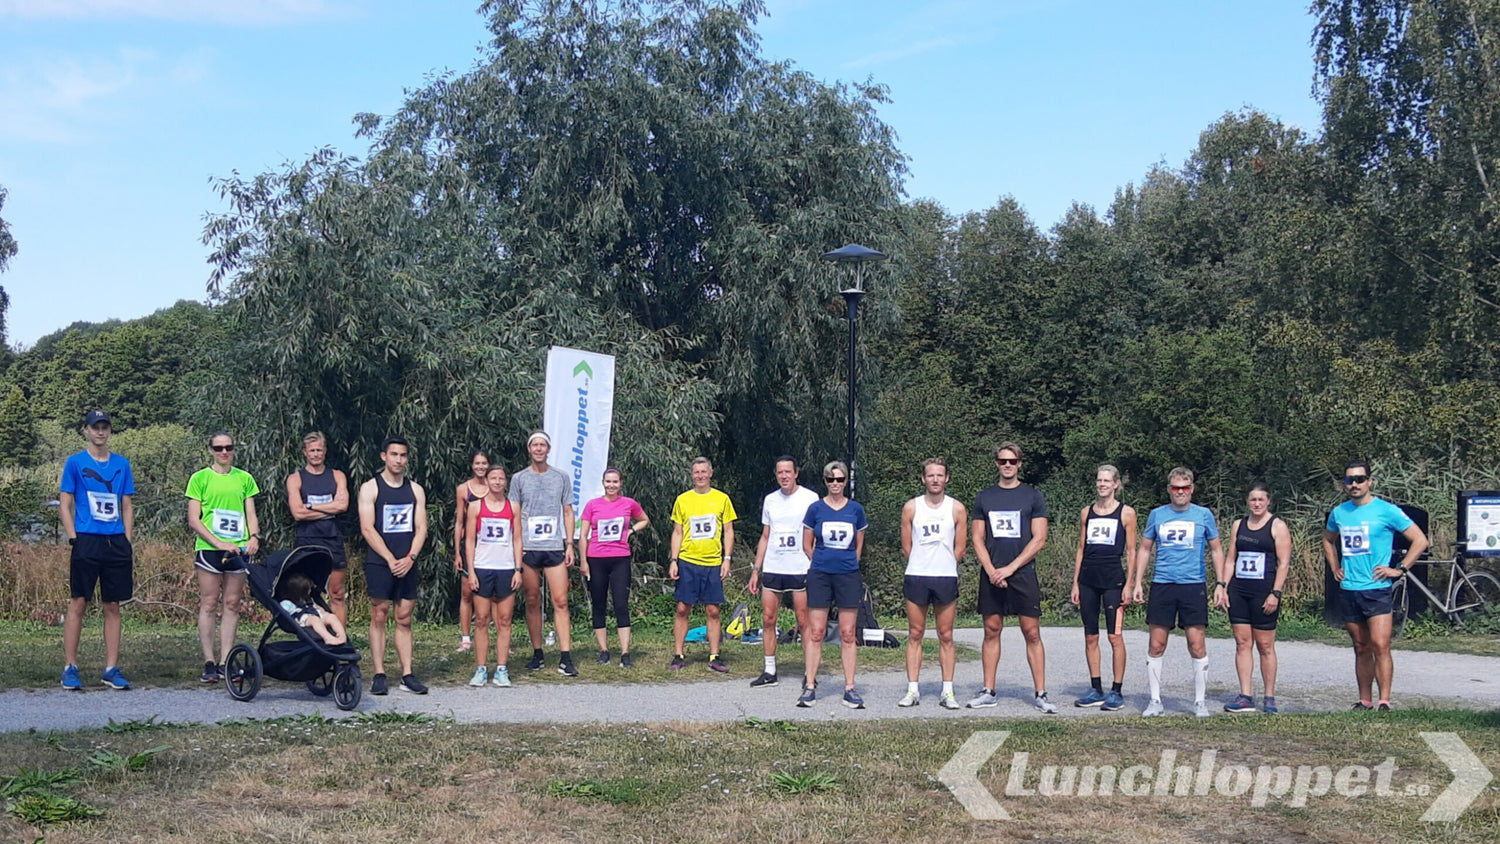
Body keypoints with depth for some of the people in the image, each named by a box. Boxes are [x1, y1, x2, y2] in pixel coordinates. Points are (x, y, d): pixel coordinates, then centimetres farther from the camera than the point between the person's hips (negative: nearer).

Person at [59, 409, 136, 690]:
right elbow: (64, 506, 1)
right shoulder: (75, 462, 2)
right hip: (86, 541, -3)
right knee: (79, 603, -2)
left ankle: (112, 669, 9)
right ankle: (70, 668, 3)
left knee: (112, 606, 5)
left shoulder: (122, 464, 11)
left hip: (116, 542, 3)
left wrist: (127, 541, 6)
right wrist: (74, 539, -9)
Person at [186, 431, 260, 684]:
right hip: (208, 548, -3)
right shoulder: (200, 478, 3)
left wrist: (254, 537, -7)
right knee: (208, 604, -3)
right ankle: (209, 663, 0)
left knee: (232, 605, 3)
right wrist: (219, 543, -13)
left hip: (238, 549, 3)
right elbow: (193, 520, -2)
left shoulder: (244, 478, 13)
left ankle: (225, 662, 7)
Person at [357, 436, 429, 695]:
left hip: (407, 564, 3)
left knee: (404, 620, 5)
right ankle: (379, 675, 1)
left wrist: (410, 558, -9)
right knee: (379, 617, -2)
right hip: (379, 564, -3)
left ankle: (407, 675, 5)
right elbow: (367, 529, -7)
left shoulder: (416, 490, 11)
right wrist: (391, 560, -15)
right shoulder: (370, 488, -1)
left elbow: (421, 528, 7)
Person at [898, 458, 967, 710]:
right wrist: (924, 565, 6)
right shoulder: (911, 507, 4)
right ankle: (912, 690, 5)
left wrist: (942, 566, 6)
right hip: (916, 577, 0)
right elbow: (906, 545, 8)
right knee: (915, 635, 2)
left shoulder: (957, 509, 4)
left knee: (946, 636, 2)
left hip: (946, 578, 0)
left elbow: (959, 549, 7)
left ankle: (947, 691, 6)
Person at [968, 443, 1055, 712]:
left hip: (1023, 574, -2)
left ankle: (1040, 693, 0)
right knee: (991, 631, 5)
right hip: (991, 575, 2)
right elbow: (977, 539, 8)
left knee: (1032, 634, -3)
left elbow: (1039, 539, -3)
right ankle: (988, 692, 11)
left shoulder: (1033, 496, 3)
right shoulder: (984, 498, 10)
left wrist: (1010, 568, -11)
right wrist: (991, 571, -7)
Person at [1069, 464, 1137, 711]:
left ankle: (1116, 691, 2)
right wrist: (1075, 584, 9)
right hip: (1088, 579, 4)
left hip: (1113, 579, -4)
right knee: (1090, 637, 6)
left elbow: (1131, 551, 0)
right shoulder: (1087, 512, 12)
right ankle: (1096, 690, 13)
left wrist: (1128, 584, -7)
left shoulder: (1126, 513, 1)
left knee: (1115, 637, -5)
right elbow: (1081, 549, 14)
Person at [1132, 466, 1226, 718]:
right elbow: (1145, 549, 15)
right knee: (1156, 645, 1)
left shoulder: (1204, 515, 5)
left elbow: (1216, 550, 11)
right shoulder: (1157, 515, 8)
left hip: (1193, 586, -1)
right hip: (1162, 586, 1)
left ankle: (1200, 701, 8)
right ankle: (1155, 701, 9)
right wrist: (1138, 582, 6)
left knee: (1197, 645, -4)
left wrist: (1220, 584, 3)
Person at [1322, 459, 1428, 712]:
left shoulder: (1386, 511, -6)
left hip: (1376, 589, -5)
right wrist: (1334, 567, 16)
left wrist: (1399, 569, -9)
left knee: (1380, 646, -13)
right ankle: (1365, 701, 16)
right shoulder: (1339, 513, 9)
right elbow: (1328, 540, 30)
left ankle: (1384, 701, -12)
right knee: (1361, 649, 11)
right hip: (1348, 590, 5)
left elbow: (1420, 540, -4)